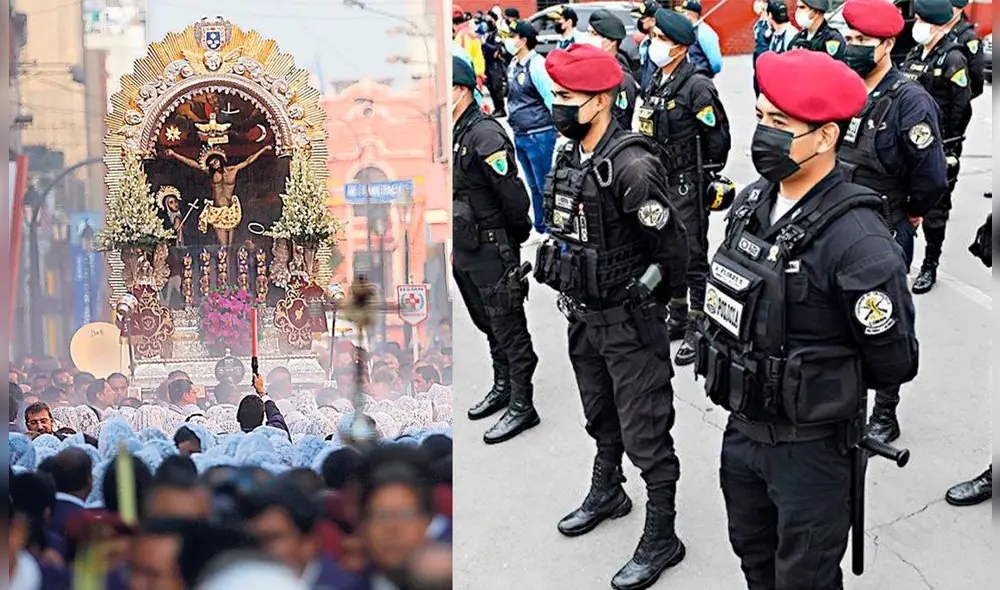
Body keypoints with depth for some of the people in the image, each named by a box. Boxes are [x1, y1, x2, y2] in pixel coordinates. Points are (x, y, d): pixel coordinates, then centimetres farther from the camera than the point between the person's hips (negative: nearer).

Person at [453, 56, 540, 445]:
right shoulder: (447, 135, 9)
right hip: (462, 249, 9)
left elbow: (512, 194, -20)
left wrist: (515, 236, -8)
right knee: (488, 324, 21)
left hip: (491, 249, -9)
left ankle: (522, 405, 3)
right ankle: (503, 387, 35)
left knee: (509, 326, -2)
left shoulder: (484, 135, -19)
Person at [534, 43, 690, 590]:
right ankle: (607, 492, 47)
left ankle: (661, 539, 10)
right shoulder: (568, 158, 3)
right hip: (584, 318, 8)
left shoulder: (631, 166, -24)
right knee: (601, 418, 27)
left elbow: (671, 249, -21)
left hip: (629, 322, -8)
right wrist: (571, 294, 14)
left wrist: (636, 298, -9)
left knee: (644, 433, 0)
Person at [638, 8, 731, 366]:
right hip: (663, 181, 9)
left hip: (688, 185, -9)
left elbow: (717, 138, -14)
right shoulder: (658, 84, 9)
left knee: (693, 255, -4)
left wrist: (703, 175, -6)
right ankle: (678, 317, 29)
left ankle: (698, 328, 2)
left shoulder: (696, 86, -16)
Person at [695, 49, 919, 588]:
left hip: (809, 447, -7)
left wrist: (824, 381, -2)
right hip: (742, 426, 7)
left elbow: (893, 363, -17)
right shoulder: (752, 202, -3)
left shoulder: (857, 241, -26)